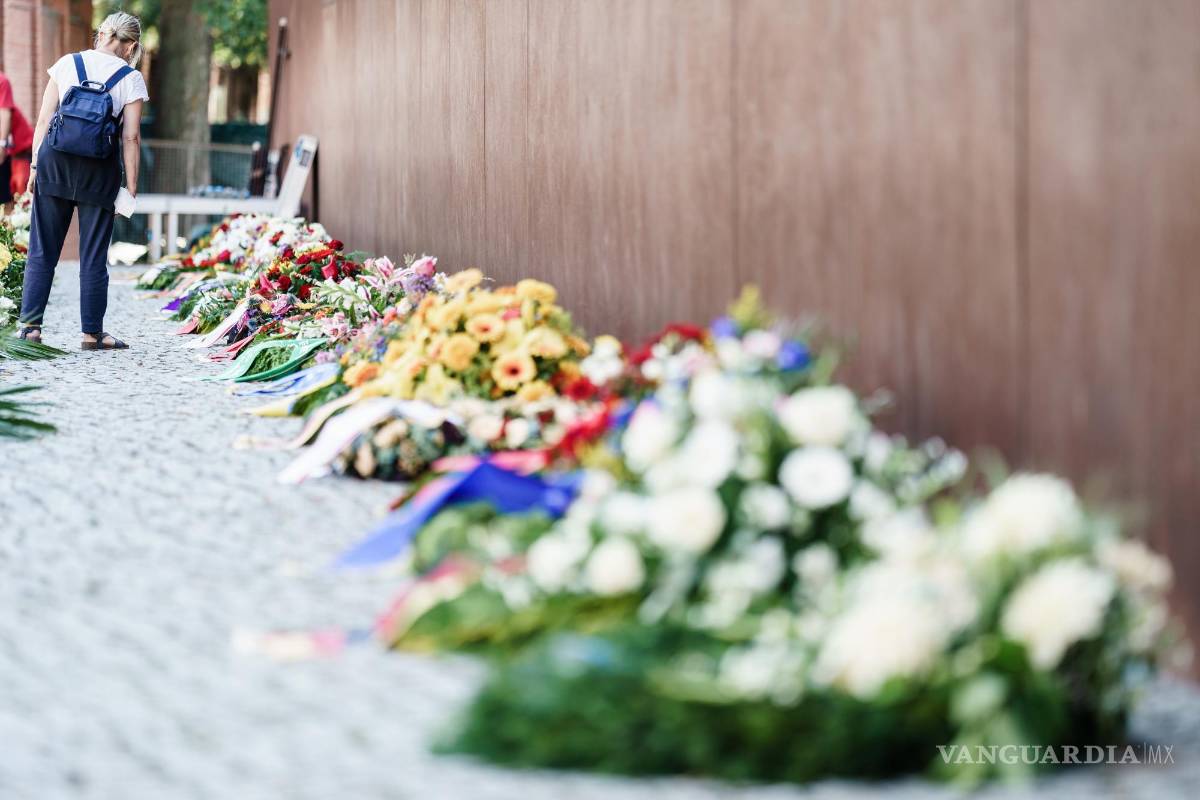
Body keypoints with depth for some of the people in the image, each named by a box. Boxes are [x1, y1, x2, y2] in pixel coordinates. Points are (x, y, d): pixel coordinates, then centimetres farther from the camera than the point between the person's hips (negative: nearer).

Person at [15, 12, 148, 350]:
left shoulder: (67, 63, 5)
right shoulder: (131, 79, 0)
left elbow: (43, 121, 3)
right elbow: (131, 138, -3)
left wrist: (35, 164, 9)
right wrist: (131, 187, 2)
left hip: (54, 159, 2)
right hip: (99, 170, -2)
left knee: (42, 250, 9)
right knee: (93, 255, 7)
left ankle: (30, 324, 4)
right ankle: (92, 332, 12)